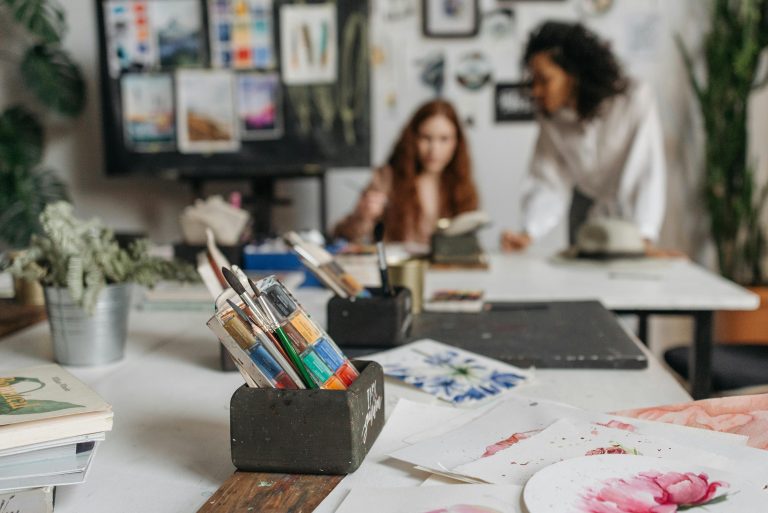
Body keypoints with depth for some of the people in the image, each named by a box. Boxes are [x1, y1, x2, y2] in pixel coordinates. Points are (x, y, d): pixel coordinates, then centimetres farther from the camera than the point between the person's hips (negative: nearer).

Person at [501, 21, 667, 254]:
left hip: (629, 213, -3)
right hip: (587, 207, 3)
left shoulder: (635, 100, -26)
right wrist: (528, 233, -33)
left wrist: (644, 237, -40)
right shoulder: (550, 115, -14)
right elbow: (548, 182, -18)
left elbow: (648, 173, -30)